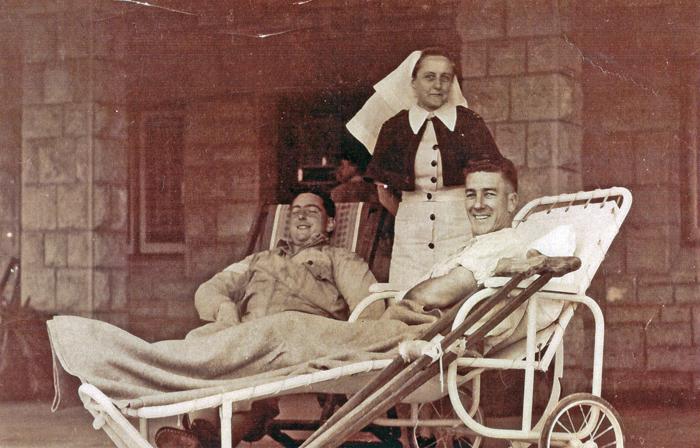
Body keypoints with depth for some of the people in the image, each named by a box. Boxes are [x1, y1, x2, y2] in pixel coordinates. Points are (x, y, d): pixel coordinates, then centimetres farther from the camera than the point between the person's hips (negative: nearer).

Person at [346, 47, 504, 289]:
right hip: (411, 235, 1)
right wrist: (412, 217, 8)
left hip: (461, 230, -1)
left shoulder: (469, 123, 5)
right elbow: (383, 192, 13)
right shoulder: (395, 128, 7)